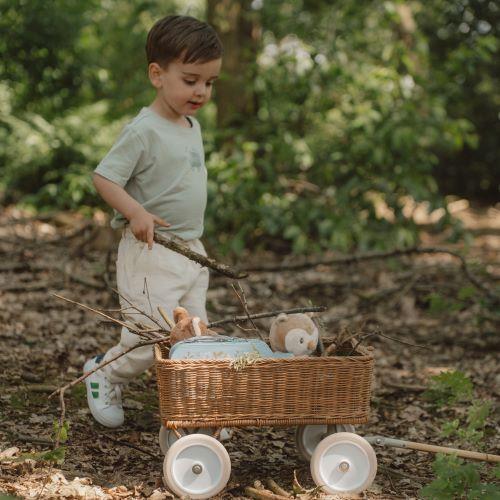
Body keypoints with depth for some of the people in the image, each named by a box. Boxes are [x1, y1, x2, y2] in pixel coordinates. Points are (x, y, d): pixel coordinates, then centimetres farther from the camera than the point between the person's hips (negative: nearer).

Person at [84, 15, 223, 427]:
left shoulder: (193, 126, 10)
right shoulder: (144, 131, -16)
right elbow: (104, 177, -18)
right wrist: (137, 213, -33)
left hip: (192, 250, 8)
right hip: (151, 253, -8)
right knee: (153, 340, -4)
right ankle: (104, 373, 22)